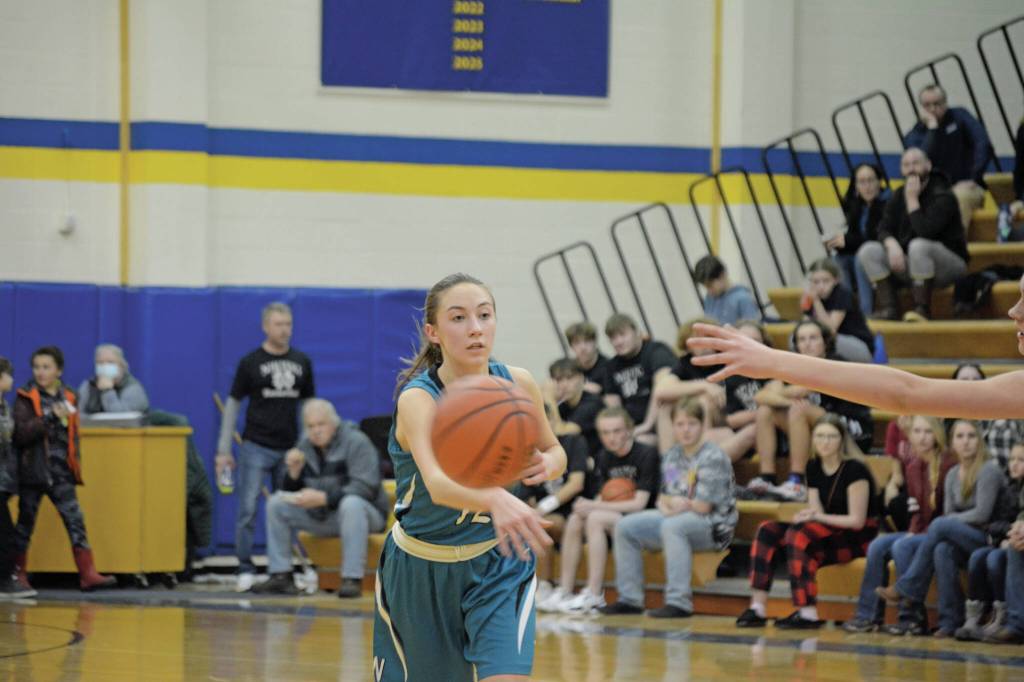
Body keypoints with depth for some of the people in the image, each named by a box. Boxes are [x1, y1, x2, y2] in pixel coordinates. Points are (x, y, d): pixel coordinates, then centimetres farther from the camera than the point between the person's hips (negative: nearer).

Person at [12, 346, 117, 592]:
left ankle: (88, 574, -11)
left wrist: (75, 465, 14)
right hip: (34, 471, -3)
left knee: (75, 521, -6)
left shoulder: (68, 397, 10)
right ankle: (18, 573, 17)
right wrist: (50, 418, -23)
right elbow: (20, 434, -16)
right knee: (25, 523, 6)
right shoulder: (26, 398, -3)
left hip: (61, 473, 3)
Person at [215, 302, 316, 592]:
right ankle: (245, 571, -1)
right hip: (256, 446, -3)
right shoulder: (250, 363, -2)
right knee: (248, 509, -7)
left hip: (290, 448, 3)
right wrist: (223, 450, -2)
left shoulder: (301, 362, 7)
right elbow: (232, 404, 1)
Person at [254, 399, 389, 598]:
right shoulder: (305, 446, 4)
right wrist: (293, 471, -14)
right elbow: (291, 491, 9)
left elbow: (365, 488, -26)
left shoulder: (356, 442, -15)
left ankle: (352, 579, -38)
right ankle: (281, 577, -6)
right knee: (276, 503, -6)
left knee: (351, 504, -39)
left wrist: (323, 498, -33)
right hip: (322, 516, 6)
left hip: (363, 513, -6)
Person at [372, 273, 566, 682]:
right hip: (421, 568, -2)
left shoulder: (517, 385, -11)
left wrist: (547, 464, -18)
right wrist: (495, 498, -68)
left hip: (498, 564, 2)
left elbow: (554, 450, 9)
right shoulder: (417, 398, -25)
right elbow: (437, 482, -45)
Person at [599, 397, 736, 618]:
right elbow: (663, 498, 14)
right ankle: (630, 599, 1)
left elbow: (702, 506, -17)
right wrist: (666, 506, -9)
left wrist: (674, 504, -5)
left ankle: (679, 602, -40)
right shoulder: (671, 456, 11)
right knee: (625, 527, -1)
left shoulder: (713, 457, -12)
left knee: (672, 526, -38)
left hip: (714, 527, -8)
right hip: (674, 517, 8)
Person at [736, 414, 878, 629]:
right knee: (767, 530, -10)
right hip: (826, 536, 7)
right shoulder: (814, 468, 10)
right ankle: (757, 608, -21)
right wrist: (808, 514, -16)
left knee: (799, 534, -32)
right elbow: (816, 511, 8)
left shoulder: (854, 469, -11)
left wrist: (819, 517, -20)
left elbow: (857, 520, -14)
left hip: (857, 539, -7)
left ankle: (808, 614, -35)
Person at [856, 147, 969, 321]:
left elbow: (925, 231, -28)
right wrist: (892, 244, -23)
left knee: (919, 246, -38)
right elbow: (884, 229, -1)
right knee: (869, 251, -12)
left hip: (949, 264, -6)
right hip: (910, 265, 6)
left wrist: (912, 200, -21)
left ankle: (922, 309, -29)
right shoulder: (899, 196, 7)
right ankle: (888, 307, -17)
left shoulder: (942, 196, -15)